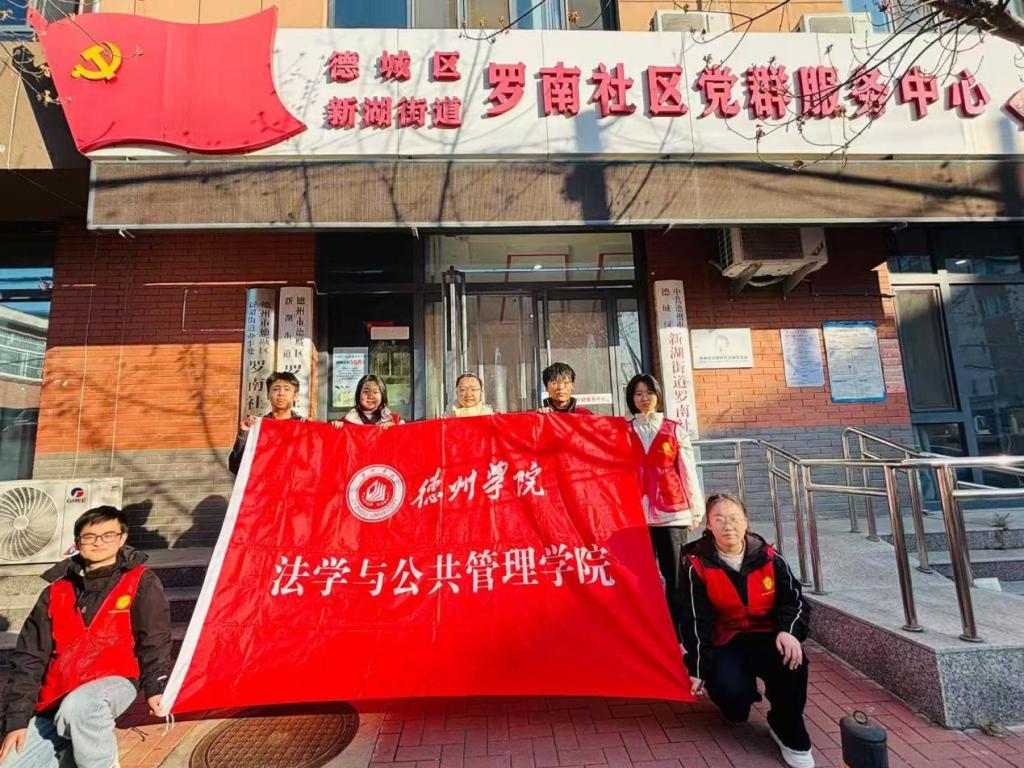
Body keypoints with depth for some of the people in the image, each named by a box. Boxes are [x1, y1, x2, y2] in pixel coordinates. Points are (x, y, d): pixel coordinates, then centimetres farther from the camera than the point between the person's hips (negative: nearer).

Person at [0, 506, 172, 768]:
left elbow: (154, 640, -4)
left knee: (78, 707, -36)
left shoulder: (140, 582, -1)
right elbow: (28, 658, 9)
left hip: (113, 682, -4)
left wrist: (155, 687, -16)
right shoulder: (57, 591, 9)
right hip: (55, 701, 5)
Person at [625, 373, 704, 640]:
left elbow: (688, 470, 7)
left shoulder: (674, 429, 8)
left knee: (674, 578, 2)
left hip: (672, 512, 0)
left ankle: (678, 636, 13)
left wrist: (696, 510, 4)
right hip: (636, 514, 0)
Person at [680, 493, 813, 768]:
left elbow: (794, 600, -2)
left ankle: (788, 731, -2)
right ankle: (738, 703, 16)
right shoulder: (698, 565, -10)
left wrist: (789, 631, -23)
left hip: (766, 637, 2)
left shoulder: (768, 558, -2)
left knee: (792, 662, -30)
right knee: (731, 693, -26)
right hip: (724, 644, -1)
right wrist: (698, 668, -14)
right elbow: (696, 621, -9)